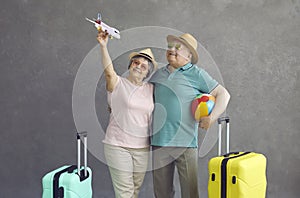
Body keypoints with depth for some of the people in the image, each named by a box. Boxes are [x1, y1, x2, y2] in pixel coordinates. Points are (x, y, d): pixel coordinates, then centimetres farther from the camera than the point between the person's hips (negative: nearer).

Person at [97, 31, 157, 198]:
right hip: (118, 146, -4)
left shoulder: (151, 89, 10)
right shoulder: (118, 84, -4)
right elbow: (109, 72, -22)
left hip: (142, 147, 5)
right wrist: (103, 46, -33)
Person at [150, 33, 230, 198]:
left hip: (185, 142, -4)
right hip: (159, 142, 4)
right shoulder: (158, 74, 14)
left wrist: (212, 118, -13)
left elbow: (223, 94, -1)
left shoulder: (196, 74, 1)